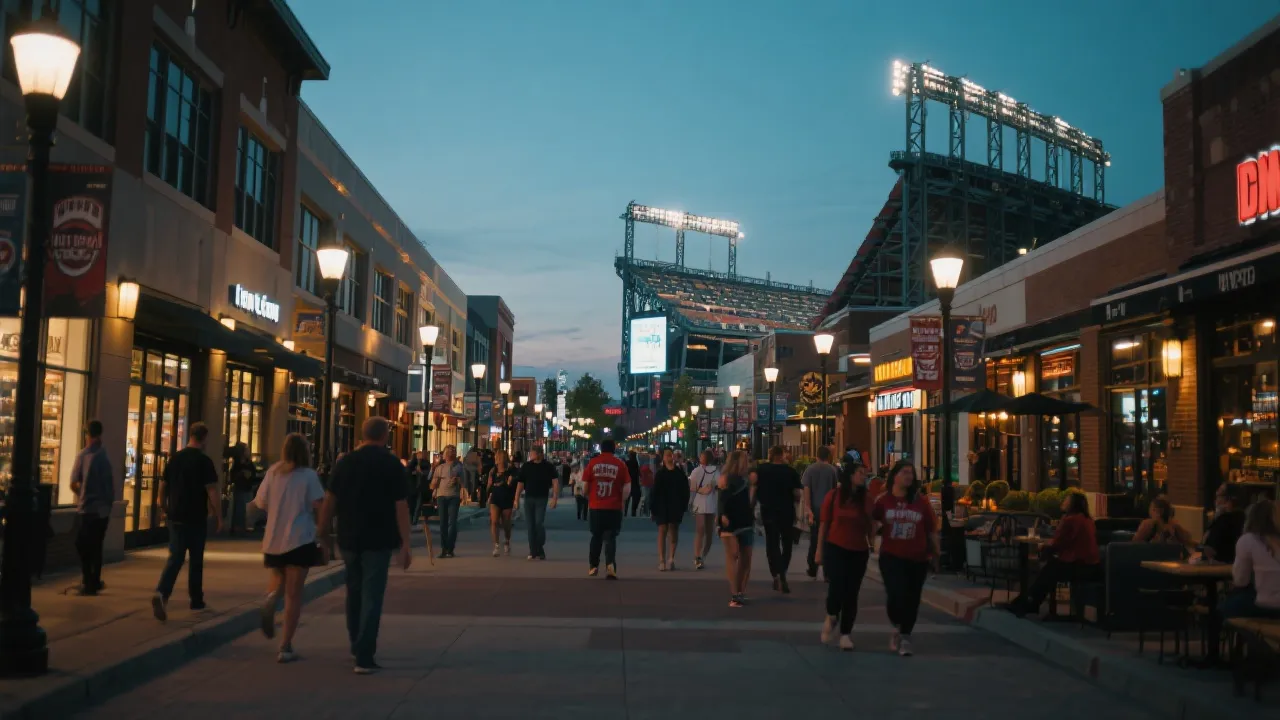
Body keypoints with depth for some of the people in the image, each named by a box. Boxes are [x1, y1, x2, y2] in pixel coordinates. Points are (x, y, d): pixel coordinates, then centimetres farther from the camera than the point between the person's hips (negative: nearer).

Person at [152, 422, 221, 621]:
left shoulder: (174, 458, 5)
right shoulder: (204, 461, -11)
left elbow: (163, 484, 13)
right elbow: (212, 491, -14)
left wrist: (163, 504, 30)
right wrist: (219, 516, -6)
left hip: (176, 517, 4)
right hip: (196, 519, -4)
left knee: (175, 557, 3)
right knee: (196, 560, 10)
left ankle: (161, 593, -20)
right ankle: (196, 600, 20)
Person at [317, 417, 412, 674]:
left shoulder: (345, 462, 2)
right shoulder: (392, 464, -7)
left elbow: (330, 500, 2)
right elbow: (400, 506, -10)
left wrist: (324, 531, 12)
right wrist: (405, 544, -7)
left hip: (349, 537, 4)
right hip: (378, 539, -4)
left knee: (354, 591, 20)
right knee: (371, 595, -1)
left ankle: (357, 645, 34)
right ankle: (364, 656, -7)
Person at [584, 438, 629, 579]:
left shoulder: (593, 463, -1)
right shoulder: (620, 464, -2)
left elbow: (585, 486, 2)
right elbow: (626, 487, -4)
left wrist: (589, 498, 21)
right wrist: (621, 502, 13)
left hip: (596, 507, 1)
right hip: (614, 508, -1)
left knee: (596, 536, 17)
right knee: (610, 538, 4)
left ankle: (593, 566, 24)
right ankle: (610, 565, -16)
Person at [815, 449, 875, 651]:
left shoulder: (867, 498, -2)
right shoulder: (833, 496, -6)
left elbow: (870, 526, 6)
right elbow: (824, 523, -1)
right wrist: (819, 549, 0)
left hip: (858, 551, 2)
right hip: (835, 548, -2)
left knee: (851, 594, 6)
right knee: (836, 588, -10)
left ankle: (845, 634, 19)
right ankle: (831, 618, 22)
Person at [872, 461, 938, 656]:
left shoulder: (921, 502, -3)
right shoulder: (883, 501, -4)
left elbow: (931, 530, 2)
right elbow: (872, 522, 11)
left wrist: (936, 553, 4)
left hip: (917, 559, 2)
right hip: (891, 557, -2)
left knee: (911, 600, 10)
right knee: (896, 595, -14)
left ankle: (905, 637, 30)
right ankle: (897, 627, 18)